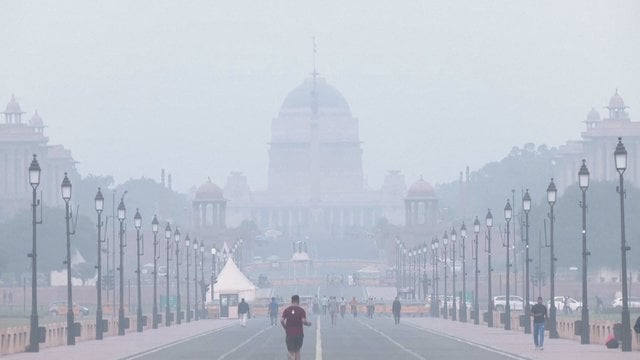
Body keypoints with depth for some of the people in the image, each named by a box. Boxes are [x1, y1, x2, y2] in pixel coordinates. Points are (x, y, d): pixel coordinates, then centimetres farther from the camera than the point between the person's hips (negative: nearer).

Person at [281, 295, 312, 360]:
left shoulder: (286, 310, 2)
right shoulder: (301, 310, -4)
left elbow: (281, 321, -5)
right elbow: (304, 321, -14)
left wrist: (285, 328, 11)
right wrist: (308, 323, 7)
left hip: (289, 334, 0)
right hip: (299, 333, 0)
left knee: (291, 351, 0)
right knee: (297, 351, 16)